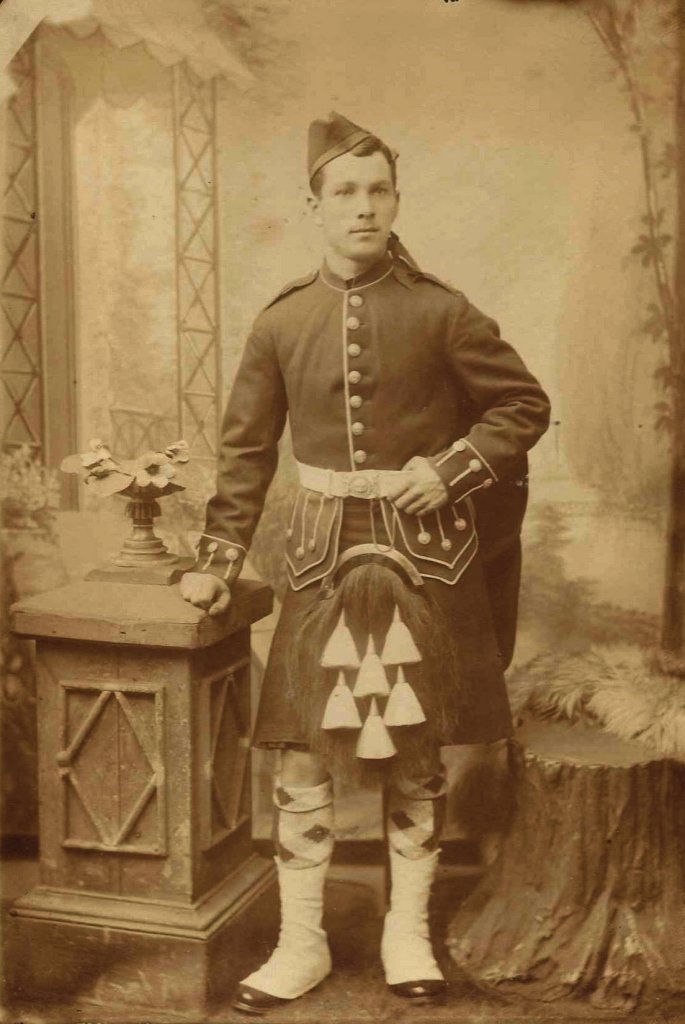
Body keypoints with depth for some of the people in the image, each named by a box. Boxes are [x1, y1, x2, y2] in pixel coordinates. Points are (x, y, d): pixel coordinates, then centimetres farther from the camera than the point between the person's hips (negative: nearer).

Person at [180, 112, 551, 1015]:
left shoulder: (439, 312, -4)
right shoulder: (282, 323, 2)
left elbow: (525, 405, 3)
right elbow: (246, 451, 8)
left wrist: (450, 469, -11)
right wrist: (219, 562, 5)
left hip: (425, 558, -1)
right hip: (324, 559, 2)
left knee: (417, 754, 9)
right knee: (302, 753, 3)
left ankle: (408, 933, 28)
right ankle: (301, 945, 20)